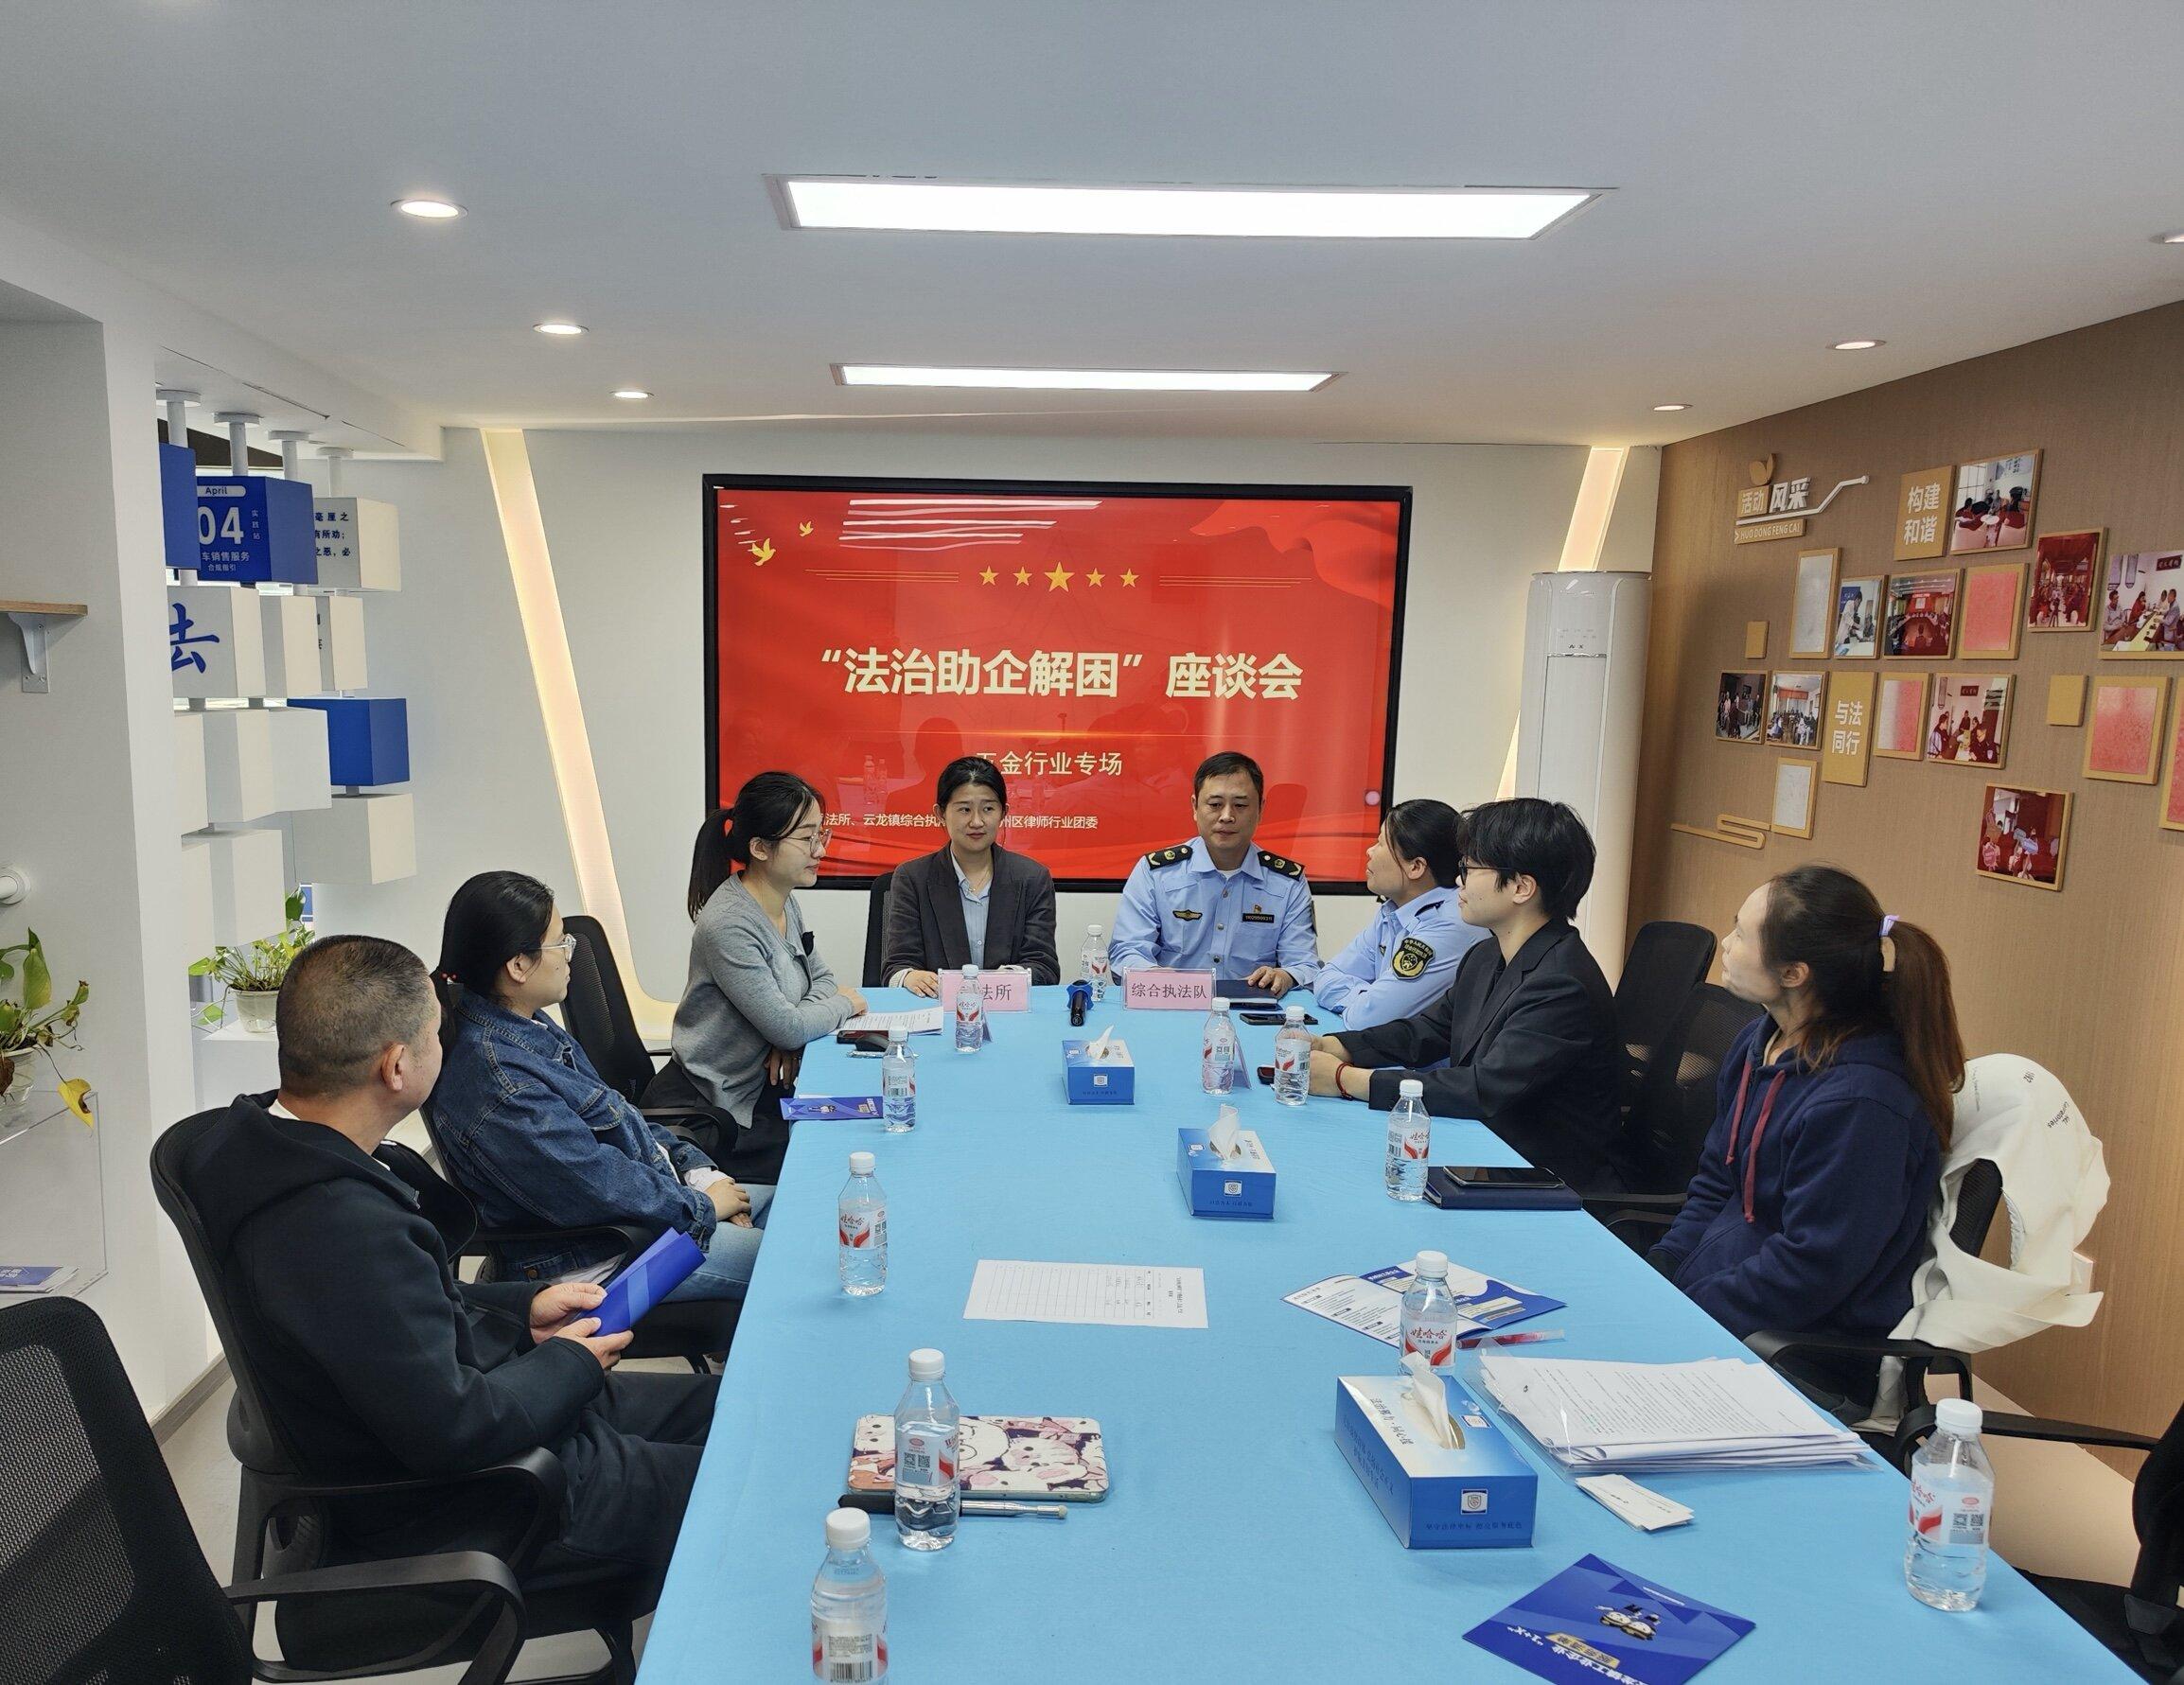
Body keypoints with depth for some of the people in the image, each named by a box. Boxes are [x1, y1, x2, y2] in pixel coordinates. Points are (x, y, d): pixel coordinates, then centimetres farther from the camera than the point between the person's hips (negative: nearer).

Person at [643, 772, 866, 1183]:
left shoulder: (784, 904, 4)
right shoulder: (727, 925, -24)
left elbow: (821, 977, 12)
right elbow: (787, 1026, -24)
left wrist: (794, 1031, -10)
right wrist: (845, 1004, -4)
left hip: (761, 1085, 8)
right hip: (715, 1109, -8)